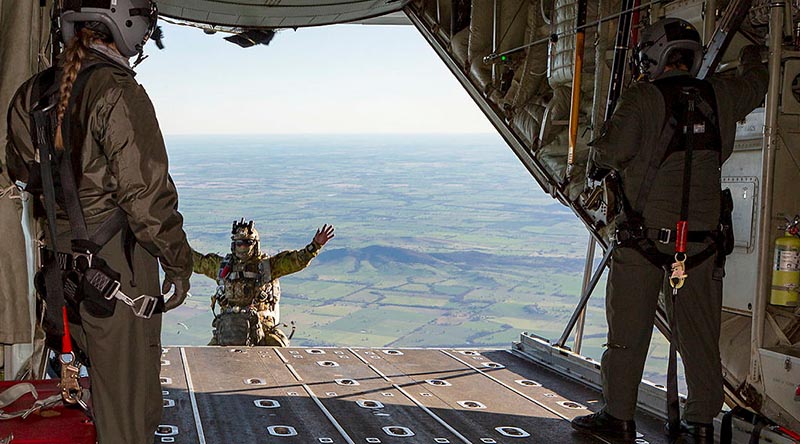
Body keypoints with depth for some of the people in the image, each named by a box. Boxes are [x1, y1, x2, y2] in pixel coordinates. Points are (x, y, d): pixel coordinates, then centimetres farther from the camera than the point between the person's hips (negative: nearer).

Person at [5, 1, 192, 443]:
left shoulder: (32, 94, 5)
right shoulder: (118, 92, -20)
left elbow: (24, 172, 19)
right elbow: (146, 193, -20)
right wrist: (178, 262, -10)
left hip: (64, 262, 8)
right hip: (117, 259, -8)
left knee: (101, 364, 23)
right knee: (125, 379, 5)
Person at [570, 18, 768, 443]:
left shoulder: (643, 98, -8)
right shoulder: (720, 96, 7)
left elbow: (612, 150, -19)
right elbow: (756, 83, 29)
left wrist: (597, 159, 5)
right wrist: (752, 56, 50)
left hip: (645, 234, -4)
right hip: (701, 237, 4)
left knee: (628, 330, 7)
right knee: (699, 333, 11)